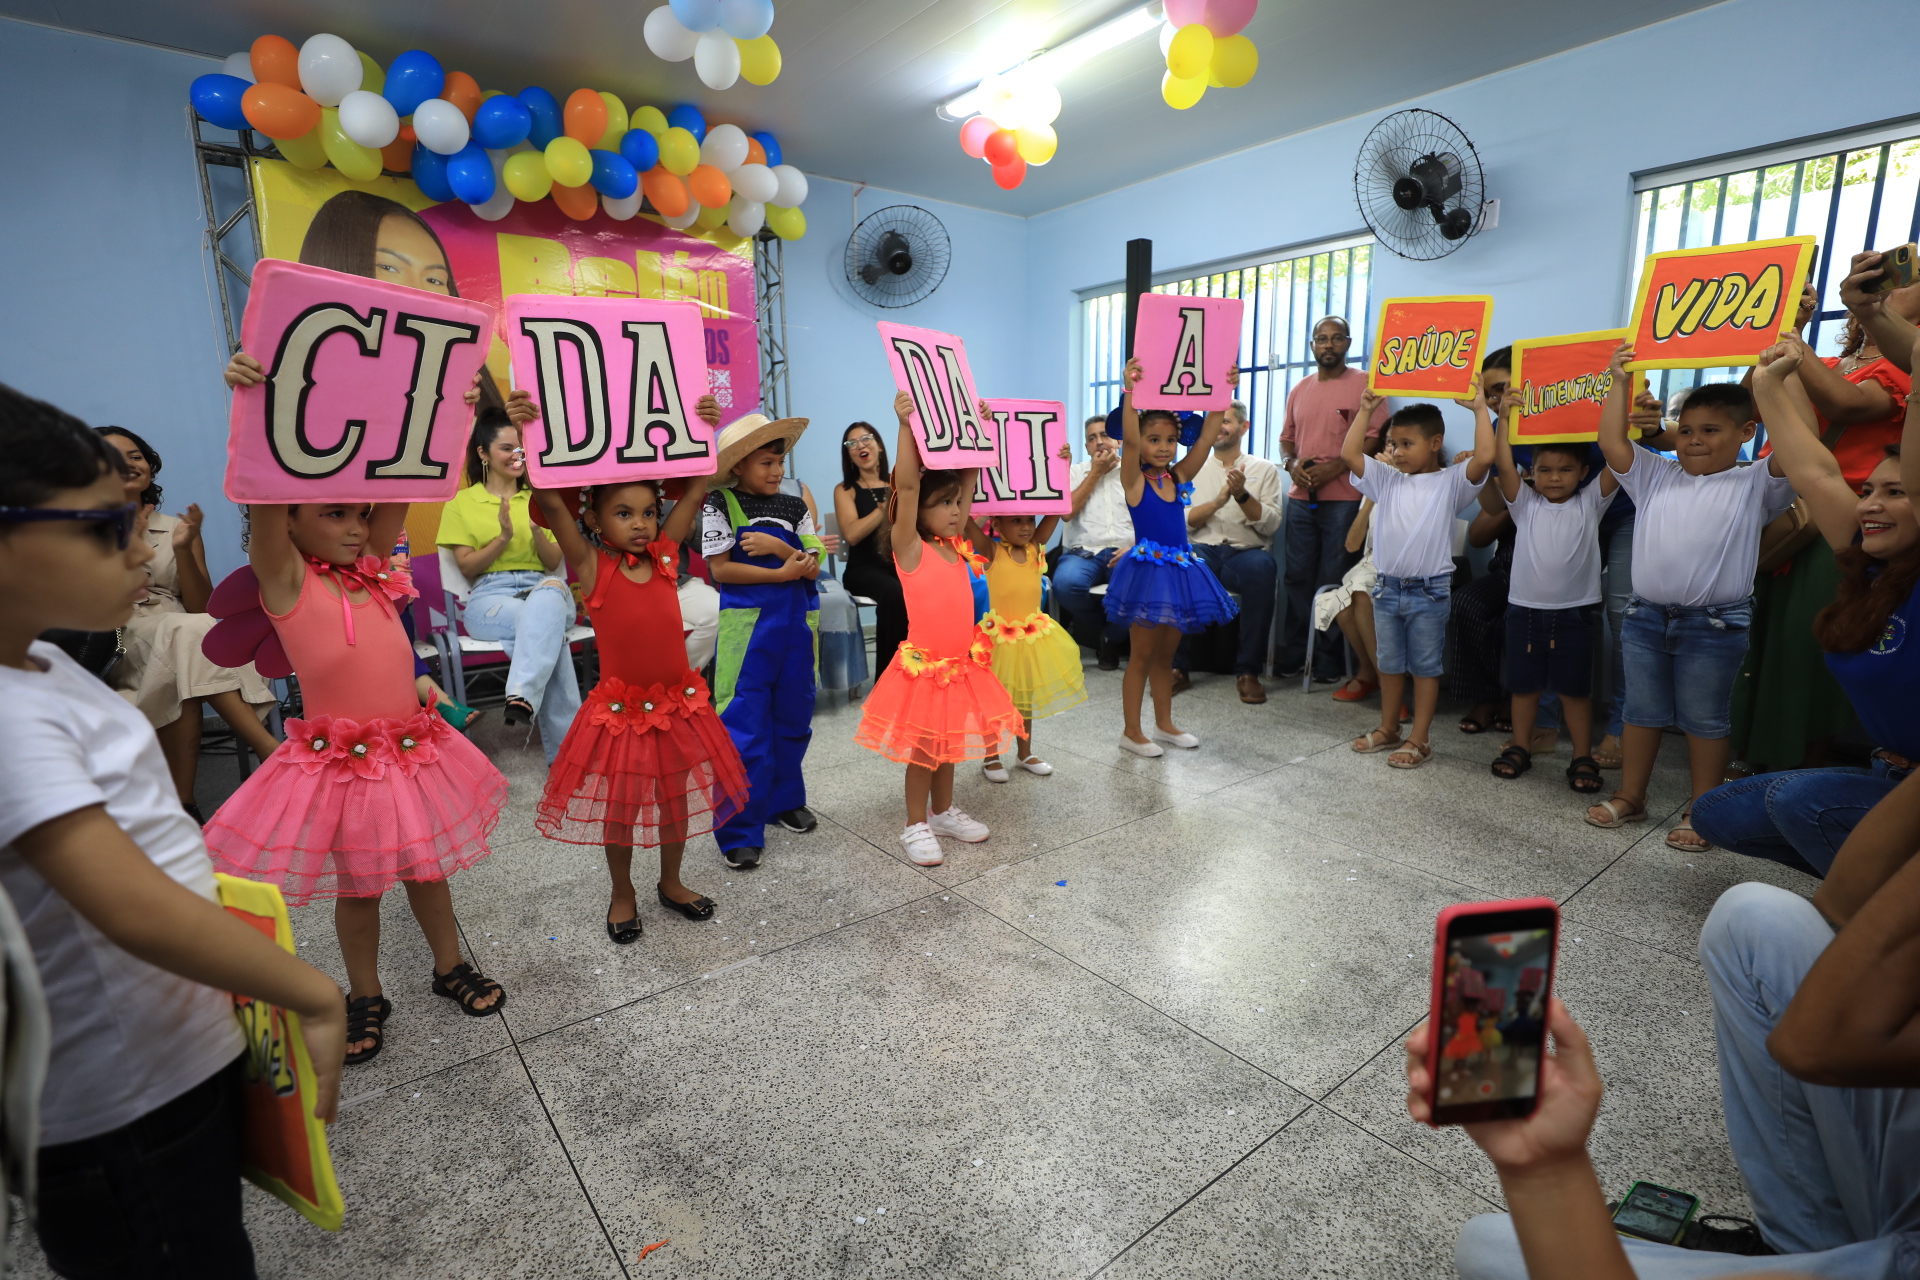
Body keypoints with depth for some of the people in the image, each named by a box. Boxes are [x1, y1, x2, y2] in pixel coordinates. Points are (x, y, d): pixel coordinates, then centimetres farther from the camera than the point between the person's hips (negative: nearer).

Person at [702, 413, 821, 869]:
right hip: (746, 622, -5)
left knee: (792, 716, 13)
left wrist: (779, 546, -16)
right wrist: (782, 573, -15)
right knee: (745, 726, -5)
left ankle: (784, 799, 32)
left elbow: (813, 567, 2)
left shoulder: (794, 507, 9)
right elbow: (720, 568, -9)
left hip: (796, 621, 5)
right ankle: (740, 831, 5)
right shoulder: (721, 505, -2)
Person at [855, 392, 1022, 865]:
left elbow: (968, 476, 8)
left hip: (963, 665, 6)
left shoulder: (954, 544, 5)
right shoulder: (908, 547, -12)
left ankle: (943, 811, 37)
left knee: (948, 744, 19)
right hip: (924, 666, -6)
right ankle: (916, 826, 22)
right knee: (922, 750, 7)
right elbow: (906, 485, -24)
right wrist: (906, 425, -30)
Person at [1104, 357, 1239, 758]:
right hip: (1147, 572, -6)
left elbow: (1207, 435, 3)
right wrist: (1129, 391, -33)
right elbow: (1129, 440, -24)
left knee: (1166, 654, 16)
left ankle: (1164, 724, 29)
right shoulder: (1134, 480, -8)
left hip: (1180, 571, 6)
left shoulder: (1180, 476, 7)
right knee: (1142, 655, 3)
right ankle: (1132, 732, 14)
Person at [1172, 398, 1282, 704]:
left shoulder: (1264, 469, 14)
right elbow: (1183, 522, 4)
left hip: (1246, 552, 0)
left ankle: (1248, 671, -26)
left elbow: (1270, 525, 1)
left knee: (1263, 567, -36)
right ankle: (1177, 667, -27)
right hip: (1202, 550, 1)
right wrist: (1218, 501, -11)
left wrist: (1242, 495, -15)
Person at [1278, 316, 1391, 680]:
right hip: (1301, 498, 5)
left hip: (1344, 499, -5)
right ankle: (1293, 653, 14)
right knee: (1298, 577, 6)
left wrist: (1335, 467, -17)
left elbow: (1375, 437, -7)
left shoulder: (1364, 384, -1)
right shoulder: (1299, 390, 17)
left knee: (1332, 581, -1)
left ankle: (1328, 658, 7)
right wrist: (1292, 463, -1)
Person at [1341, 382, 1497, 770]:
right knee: (1390, 664, 15)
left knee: (1425, 666, 5)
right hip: (1388, 588, 5)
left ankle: (1419, 739, 13)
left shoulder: (1450, 482, -3)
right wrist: (1366, 411, 3)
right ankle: (1388, 730, 28)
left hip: (1429, 591, -4)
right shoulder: (1387, 480, 8)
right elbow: (1349, 452, 3)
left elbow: (1484, 456, -20)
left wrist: (1479, 410, -14)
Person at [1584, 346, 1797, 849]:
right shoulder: (1657, 477, 11)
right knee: (1642, 712, 13)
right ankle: (1629, 797, 24)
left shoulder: (1755, 484, 3)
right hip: (1646, 618, 3)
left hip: (1714, 623, -3)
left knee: (1704, 720, 6)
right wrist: (1619, 382, 5)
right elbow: (1612, 443, 5)